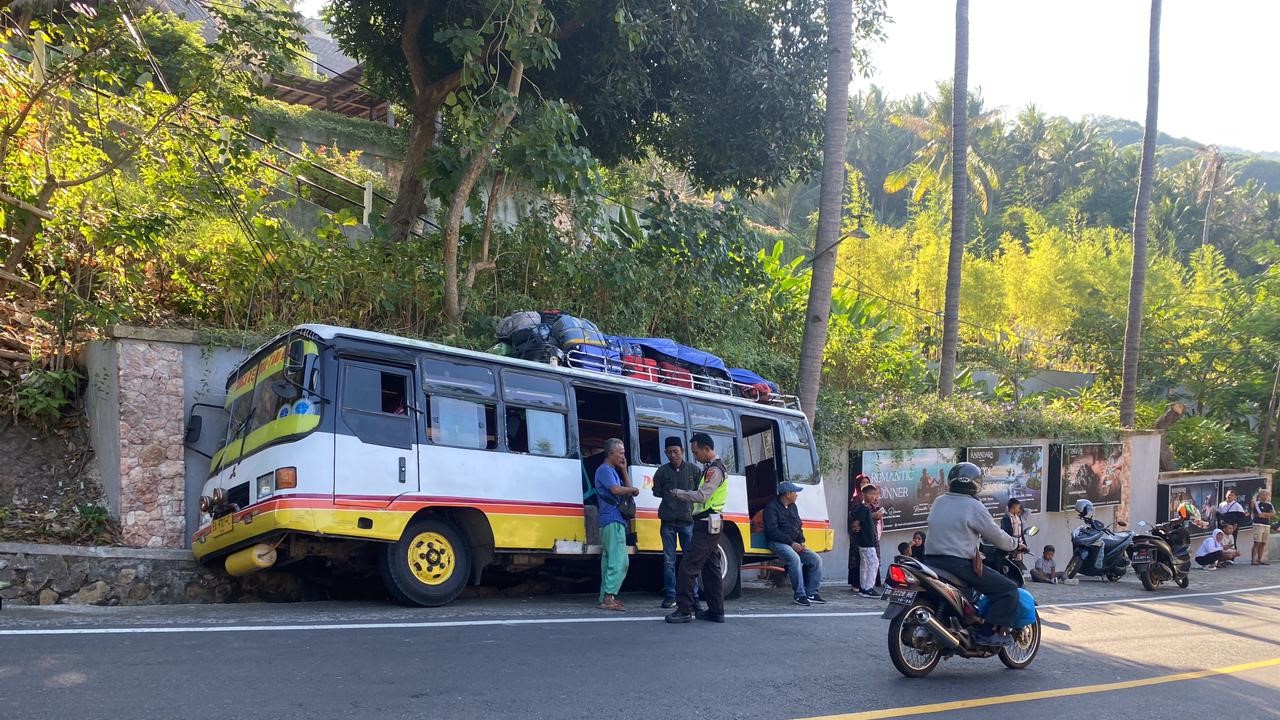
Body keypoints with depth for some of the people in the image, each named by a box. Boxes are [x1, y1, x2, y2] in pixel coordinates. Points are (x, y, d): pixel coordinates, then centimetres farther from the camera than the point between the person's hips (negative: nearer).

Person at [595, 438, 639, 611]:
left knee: (610, 560, 10)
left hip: (615, 520, 10)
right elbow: (615, 490, -26)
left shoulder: (613, 471, 21)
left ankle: (606, 597, 13)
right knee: (619, 560, -15)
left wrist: (624, 470, 12)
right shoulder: (605, 470, -10)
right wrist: (634, 489, -11)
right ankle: (608, 598, -19)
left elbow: (627, 490, 19)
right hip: (612, 520, -10)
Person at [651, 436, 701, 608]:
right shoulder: (662, 472, 7)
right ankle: (670, 596, 9)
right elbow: (657, 492, 12)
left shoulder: (694, 470, 5)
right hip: (668, 521, 1)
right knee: (669, 561, 3)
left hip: (688, 521, -1)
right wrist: (670, 495, 1)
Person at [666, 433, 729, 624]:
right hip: (711, 525, 11)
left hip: (706, 525, -11)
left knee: (688, 566, -11)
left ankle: (684, 610, -10)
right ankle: (716, 611, 17)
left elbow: (701, 496, -22)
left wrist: (678, 493, -11)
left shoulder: (714, 469, -15)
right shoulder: (713, 467, 18)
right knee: (711, 568, 12)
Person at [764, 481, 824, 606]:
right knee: (794, 558, -34)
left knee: (816, 559, -9)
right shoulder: (772, 507, -8)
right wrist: (791, 543, -19)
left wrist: (801, 542, 3)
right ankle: (800, 595, -29)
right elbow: (772, 531, -16)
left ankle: (811, 593, -5)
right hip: (778, 543, -8)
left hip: (795, 544, 8)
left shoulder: (793, 507, 18)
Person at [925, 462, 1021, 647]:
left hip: (932, 560, 8)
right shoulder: (973, 506, -9)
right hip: (959, 564, -8)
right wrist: (1014, 544, 16)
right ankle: (988, 633, -10)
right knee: (1008, 590, -3)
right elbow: (996, 535, -2)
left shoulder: (938, 502, 12)